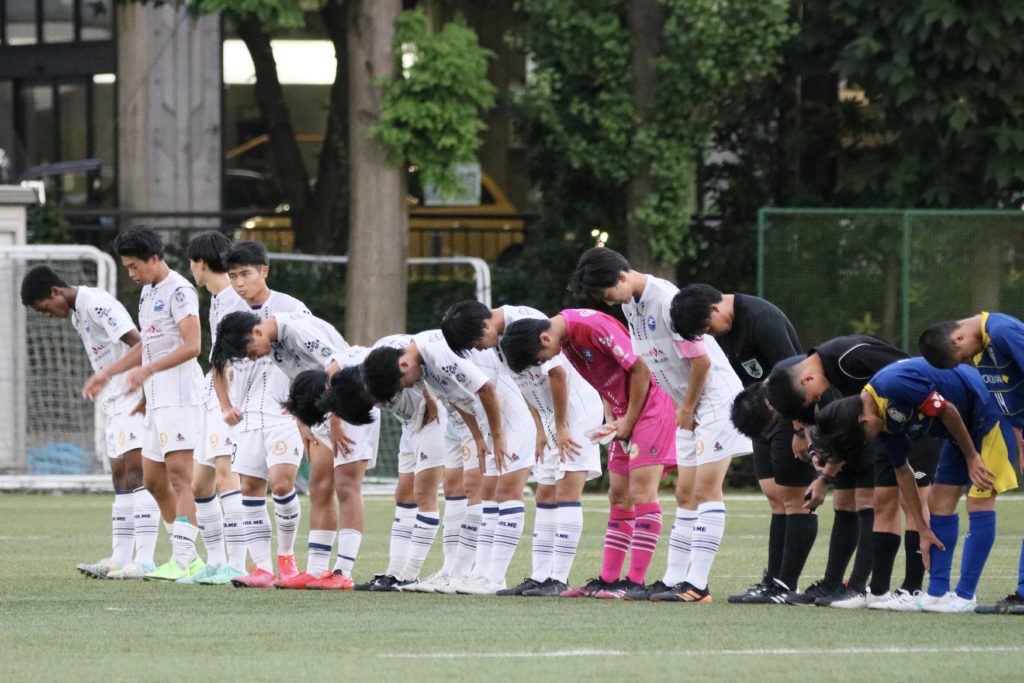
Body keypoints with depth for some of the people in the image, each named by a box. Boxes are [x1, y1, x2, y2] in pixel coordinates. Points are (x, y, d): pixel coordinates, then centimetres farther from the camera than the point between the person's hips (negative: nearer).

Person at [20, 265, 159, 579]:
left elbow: (139, 345, -20)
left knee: (136, 472, -13)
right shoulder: (77, 314, 16)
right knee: (120, 478, 9)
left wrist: (146, 394, -21)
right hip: (114, 401, 10)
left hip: (135, 400, -10)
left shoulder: (97, 304, -15)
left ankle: (144, 560, -17)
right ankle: (120, 558, 11)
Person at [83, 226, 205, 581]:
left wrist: (147, 370, -24)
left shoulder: (178, 291, -11)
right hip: (156, 399, 10)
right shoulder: (148, 292, 19)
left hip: (180, 395, -10)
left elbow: (191, 346, -19)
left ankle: (181, 560, -19)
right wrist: (107, 373, 26)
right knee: (154, 480, 10)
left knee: (179, 475, -14)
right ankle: (189, 557, 18)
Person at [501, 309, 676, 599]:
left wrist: (629, 420, -12)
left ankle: (635, 581, -14)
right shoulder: (566, 337, 5)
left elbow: (639, 369, -20)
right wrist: (611, 418, 2)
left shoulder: (594, 327, -23)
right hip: (625, 415, 10)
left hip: (650, 407, -10)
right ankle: (608, 579, 10)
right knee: (619, 496, 8)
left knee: (641, 492, -12)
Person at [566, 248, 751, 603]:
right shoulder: (630, 304, 6)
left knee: (706, 488, -12)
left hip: (716, 397, -10)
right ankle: (674, 579, 12)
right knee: (685, 493, 10)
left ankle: (697, 584, -15)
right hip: (687, 406, 10)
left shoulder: (667, 301, -22)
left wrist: (686, 409, -12)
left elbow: (701, 359, -22)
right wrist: (682, 409, 8)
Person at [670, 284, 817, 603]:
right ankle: (773, 580, 11)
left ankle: (785, 587, -6)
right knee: (775, 498, 9)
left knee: (793, 499, -6)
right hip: (767, 416, 10)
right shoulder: (724, 328, 6)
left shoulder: (761, 319, -23)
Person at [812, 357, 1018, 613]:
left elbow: (948, 411, -24)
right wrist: (923, 529, 9)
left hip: (989, 413, -9)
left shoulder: (894, 385, -29)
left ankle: (965, 596, -11)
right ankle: (938, 593, 7)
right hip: (966, 428, 9)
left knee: (979, 500, -12)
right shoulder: (884, 422, -1)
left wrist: (971, 457, -13)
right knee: (940, 502, 6)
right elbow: (902, 472, 7)